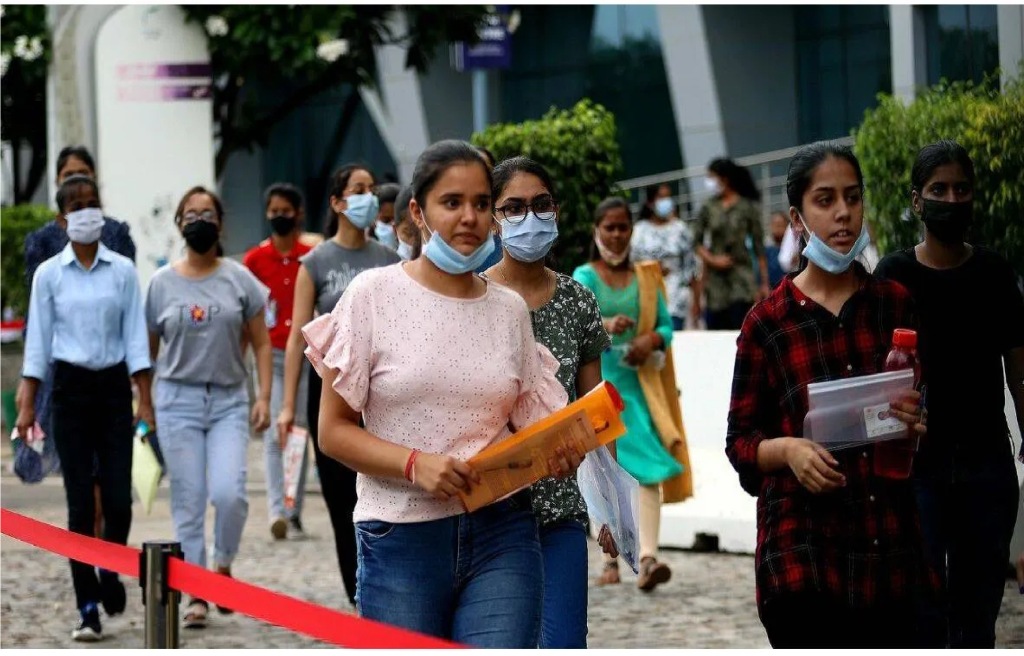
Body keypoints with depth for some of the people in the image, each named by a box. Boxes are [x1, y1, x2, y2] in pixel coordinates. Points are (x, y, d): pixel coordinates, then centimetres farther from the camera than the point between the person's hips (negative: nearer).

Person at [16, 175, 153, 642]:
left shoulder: (123, 271, 3)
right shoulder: (49, 274, 1)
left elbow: (135, 336, 2)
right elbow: (38, 340, 2)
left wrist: (145, 400, -3)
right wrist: (27, 405, -1)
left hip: (113, 388, 1)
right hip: (70, 388, -1)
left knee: (119, 499, -3)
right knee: (81, 502, -2)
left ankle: (111, 573, 28)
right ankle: (88, 607, 4)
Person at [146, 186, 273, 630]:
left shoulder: (239, 279, 3)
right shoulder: (162, 282, 4)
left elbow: (261, 343, 5)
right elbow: (148, 348, 11)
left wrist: (264, 397, -5)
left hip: (229, 400, 0)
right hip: (178, 398, 0)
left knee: (229, 492, -16)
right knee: (188, 503, 0)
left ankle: (223, 567, 10)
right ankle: (196, 595, 8)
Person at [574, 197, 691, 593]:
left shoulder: (645, 278, 14)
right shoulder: (584, 276, 4)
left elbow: (666, 324, 10)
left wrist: (652, 340, -13)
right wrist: (606, 325, -36)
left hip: (638, 382, 2)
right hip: (598, 381, -1)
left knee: (648, 468, -15)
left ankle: (648, 558, -26)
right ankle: (611, 560, 14)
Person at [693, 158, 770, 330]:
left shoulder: (748, 207, 0)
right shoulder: (708, 209, 6)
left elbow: (758, 246, 1)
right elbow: (697, 241, 11)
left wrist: (764, 283, -1)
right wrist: (712, 259, -7)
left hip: (741, 275, -3)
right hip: (716, 276, 3)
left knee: (741, 329, -14)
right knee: (716, 332, 0)